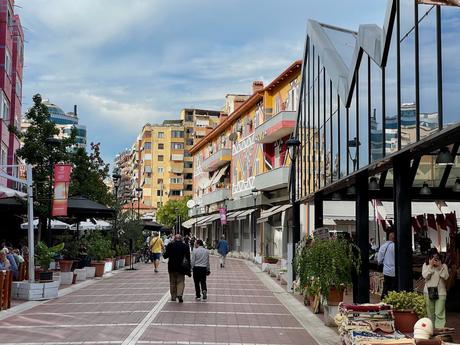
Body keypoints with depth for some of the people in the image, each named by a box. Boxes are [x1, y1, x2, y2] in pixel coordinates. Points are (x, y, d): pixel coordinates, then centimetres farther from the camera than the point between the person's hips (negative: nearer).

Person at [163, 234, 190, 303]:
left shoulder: (170, 245, -6)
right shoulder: (185, 246, -2)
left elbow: (166, 256, -6)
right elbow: (188, 258, -1)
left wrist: (164, 254, 19)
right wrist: (188, 270, 4)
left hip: (172, 267, 0)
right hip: (181, 267, 0)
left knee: (172, 282, 12)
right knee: (180, 281, 5)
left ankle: (173, 296, 16)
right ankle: (180, 294, -15)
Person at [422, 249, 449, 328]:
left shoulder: (443, 266, 3)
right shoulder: (425, 265, 3)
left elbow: (446, 277, -8)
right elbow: (425, 276, -10)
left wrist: (440, 267, -16)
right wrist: (430, 265, -14)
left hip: (440, 292, -1)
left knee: (439, 313, -8)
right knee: (430, 312, 9)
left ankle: (440, 328, -8)